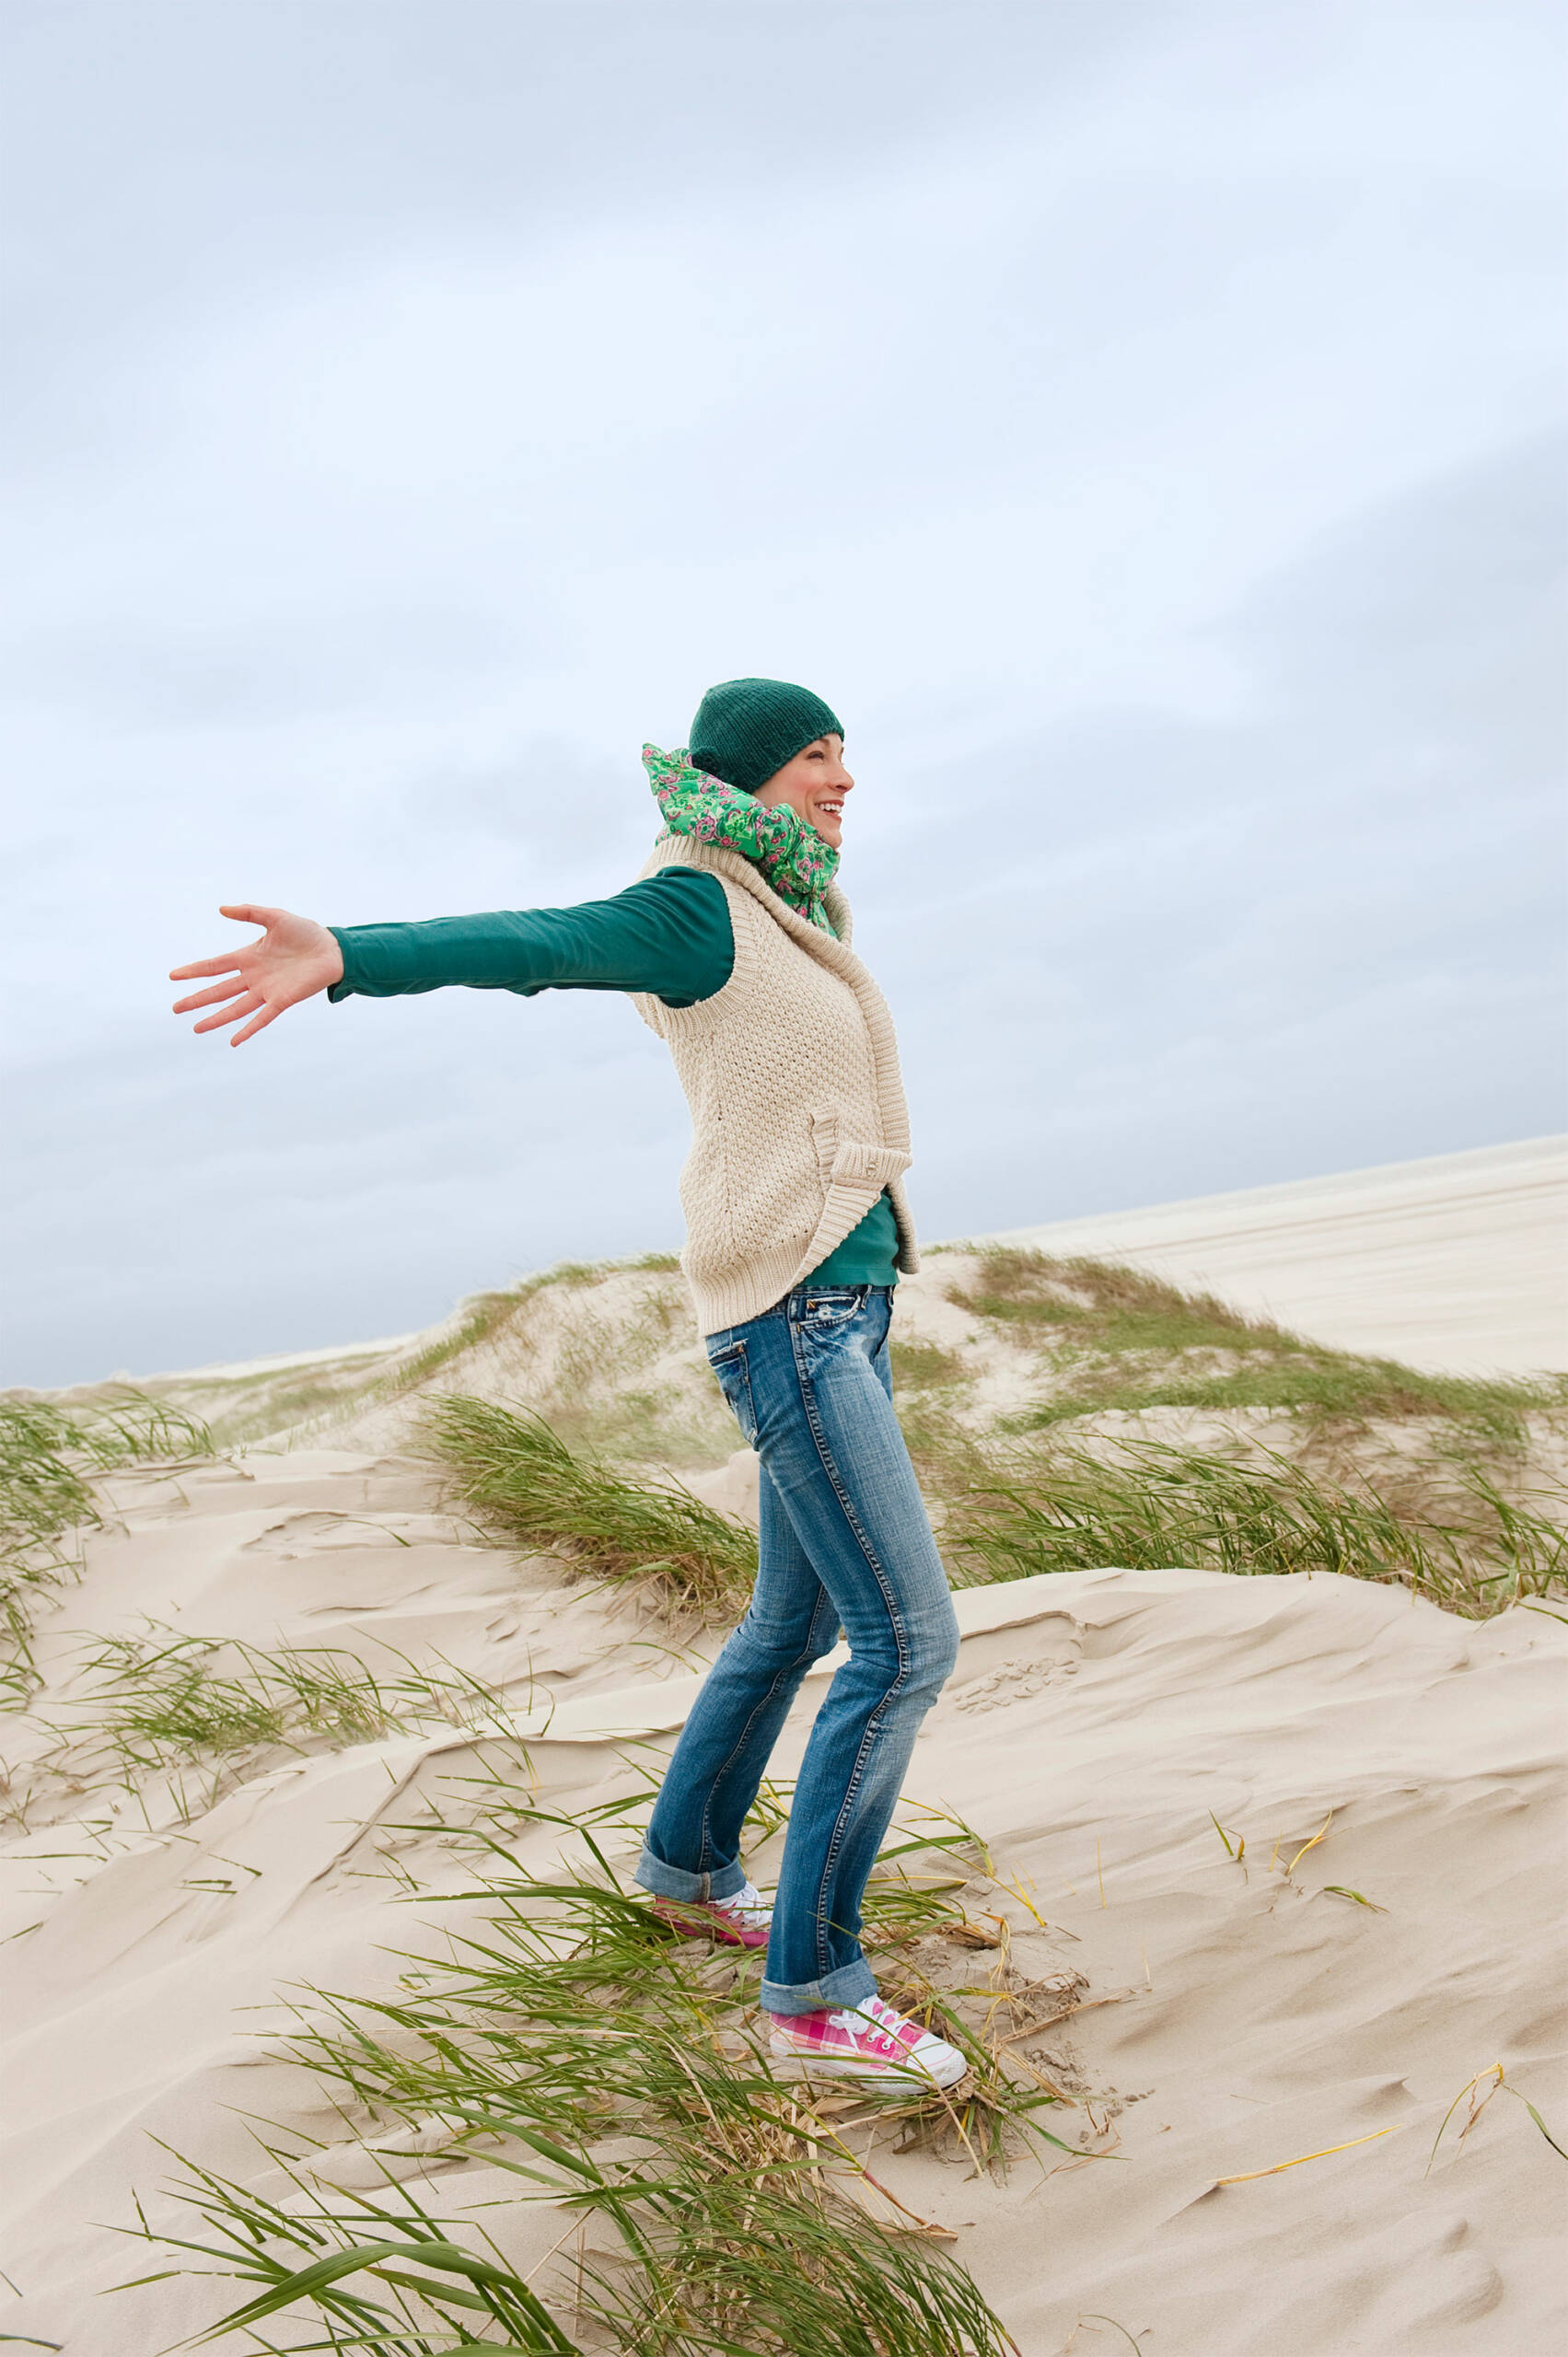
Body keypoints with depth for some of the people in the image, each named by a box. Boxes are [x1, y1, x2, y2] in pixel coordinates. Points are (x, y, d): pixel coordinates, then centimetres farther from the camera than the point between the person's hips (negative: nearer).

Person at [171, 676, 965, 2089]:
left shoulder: (787, 918, 14)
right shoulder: (697, 906, -12)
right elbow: (528, 943, -30)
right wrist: (344, 956, -46)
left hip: (846, 1307, 10)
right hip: (790, 1314, -10)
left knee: (796, 1622, 19)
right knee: (907, 1639, -11)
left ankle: (686, 1870, 38)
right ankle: (816, 1993, -1)